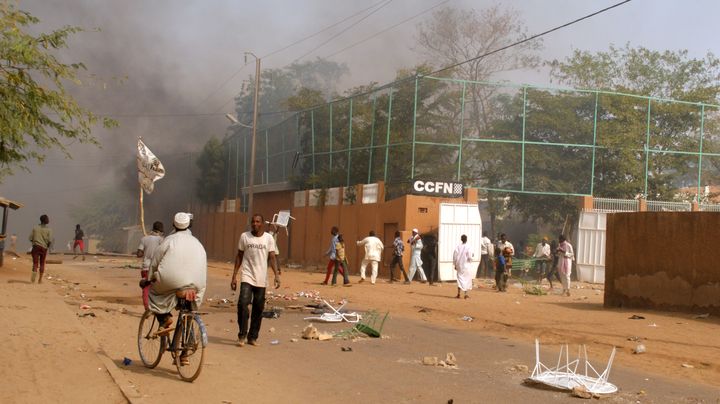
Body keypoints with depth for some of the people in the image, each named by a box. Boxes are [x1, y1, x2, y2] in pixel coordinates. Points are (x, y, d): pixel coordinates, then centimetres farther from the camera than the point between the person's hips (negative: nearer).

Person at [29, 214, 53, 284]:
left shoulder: (35, 227, 2)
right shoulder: (49, 230, -3)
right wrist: (48, 247, 9)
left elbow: (30, 238, 2)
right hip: (44, 248, 0)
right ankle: (40, 279, 16)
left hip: (36, 247, 0)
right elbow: (50, 241, -10)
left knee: (35, 263, -3)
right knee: (42, 264, 12)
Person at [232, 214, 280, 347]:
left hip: (261, 279, 1)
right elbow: (239, 256, 7)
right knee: (243, 303, -17)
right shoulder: (244, 236, 2)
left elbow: (272, 257, -2)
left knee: (258, 308, 6)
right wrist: (234, 276, 3)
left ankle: (252, 337, 18)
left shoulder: (268, 238, 1)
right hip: (247, 277, -1)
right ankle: (242, 335, -6)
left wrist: (276, 275, -15)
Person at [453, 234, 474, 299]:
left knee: (460, 279, 10)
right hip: (466, 265, -3)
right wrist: (471, 257, 10)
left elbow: (454, 256, -1)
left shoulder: (458, 247, -3)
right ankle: (466, 294, 8)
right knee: (467, 279, 9)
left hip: (459, 265, 3)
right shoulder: (468, 247, -12)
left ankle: (458, 293, -1)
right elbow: (470, 257, -14)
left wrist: (455, 265, 9)